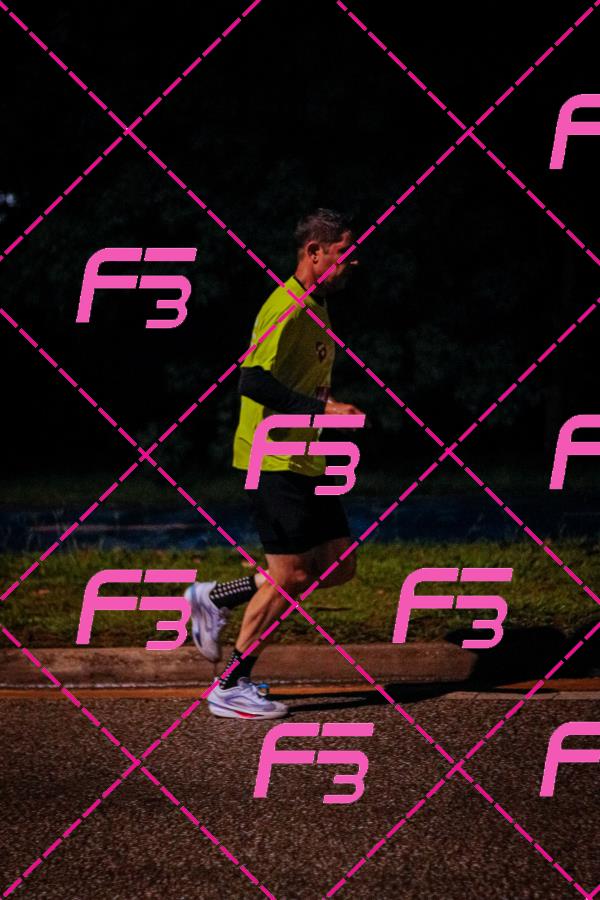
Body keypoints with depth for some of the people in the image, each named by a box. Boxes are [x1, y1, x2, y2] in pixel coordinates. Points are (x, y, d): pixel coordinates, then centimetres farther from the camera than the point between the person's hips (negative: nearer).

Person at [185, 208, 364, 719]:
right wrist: (324, 408, -27)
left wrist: (326, 403, 15)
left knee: (339, 567, 8)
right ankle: (232, 687, 6)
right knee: (292, 574, -6)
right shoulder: (287, 308, -17)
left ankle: (216, 599, 19)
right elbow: (254, 382, -26)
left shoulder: (317, 308, 15)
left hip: (306, 465, 10)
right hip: (275, 462, -10)